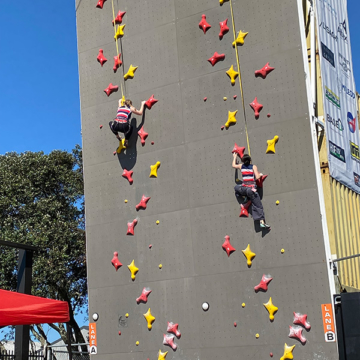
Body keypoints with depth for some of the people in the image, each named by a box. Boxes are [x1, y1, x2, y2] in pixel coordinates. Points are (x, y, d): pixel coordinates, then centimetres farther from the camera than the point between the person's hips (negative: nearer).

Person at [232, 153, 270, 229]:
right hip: (251, 189, -2)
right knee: (258, 206, 0)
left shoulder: (241, 166, 8)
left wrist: (235, 157, 43)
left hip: (243, 189, 2)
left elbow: (233, 165, 30)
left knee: (236, 187, 38)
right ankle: (262, 221, -11)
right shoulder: (253, 166, -1)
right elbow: (257, 177, -10)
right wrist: (260, 174, 13)